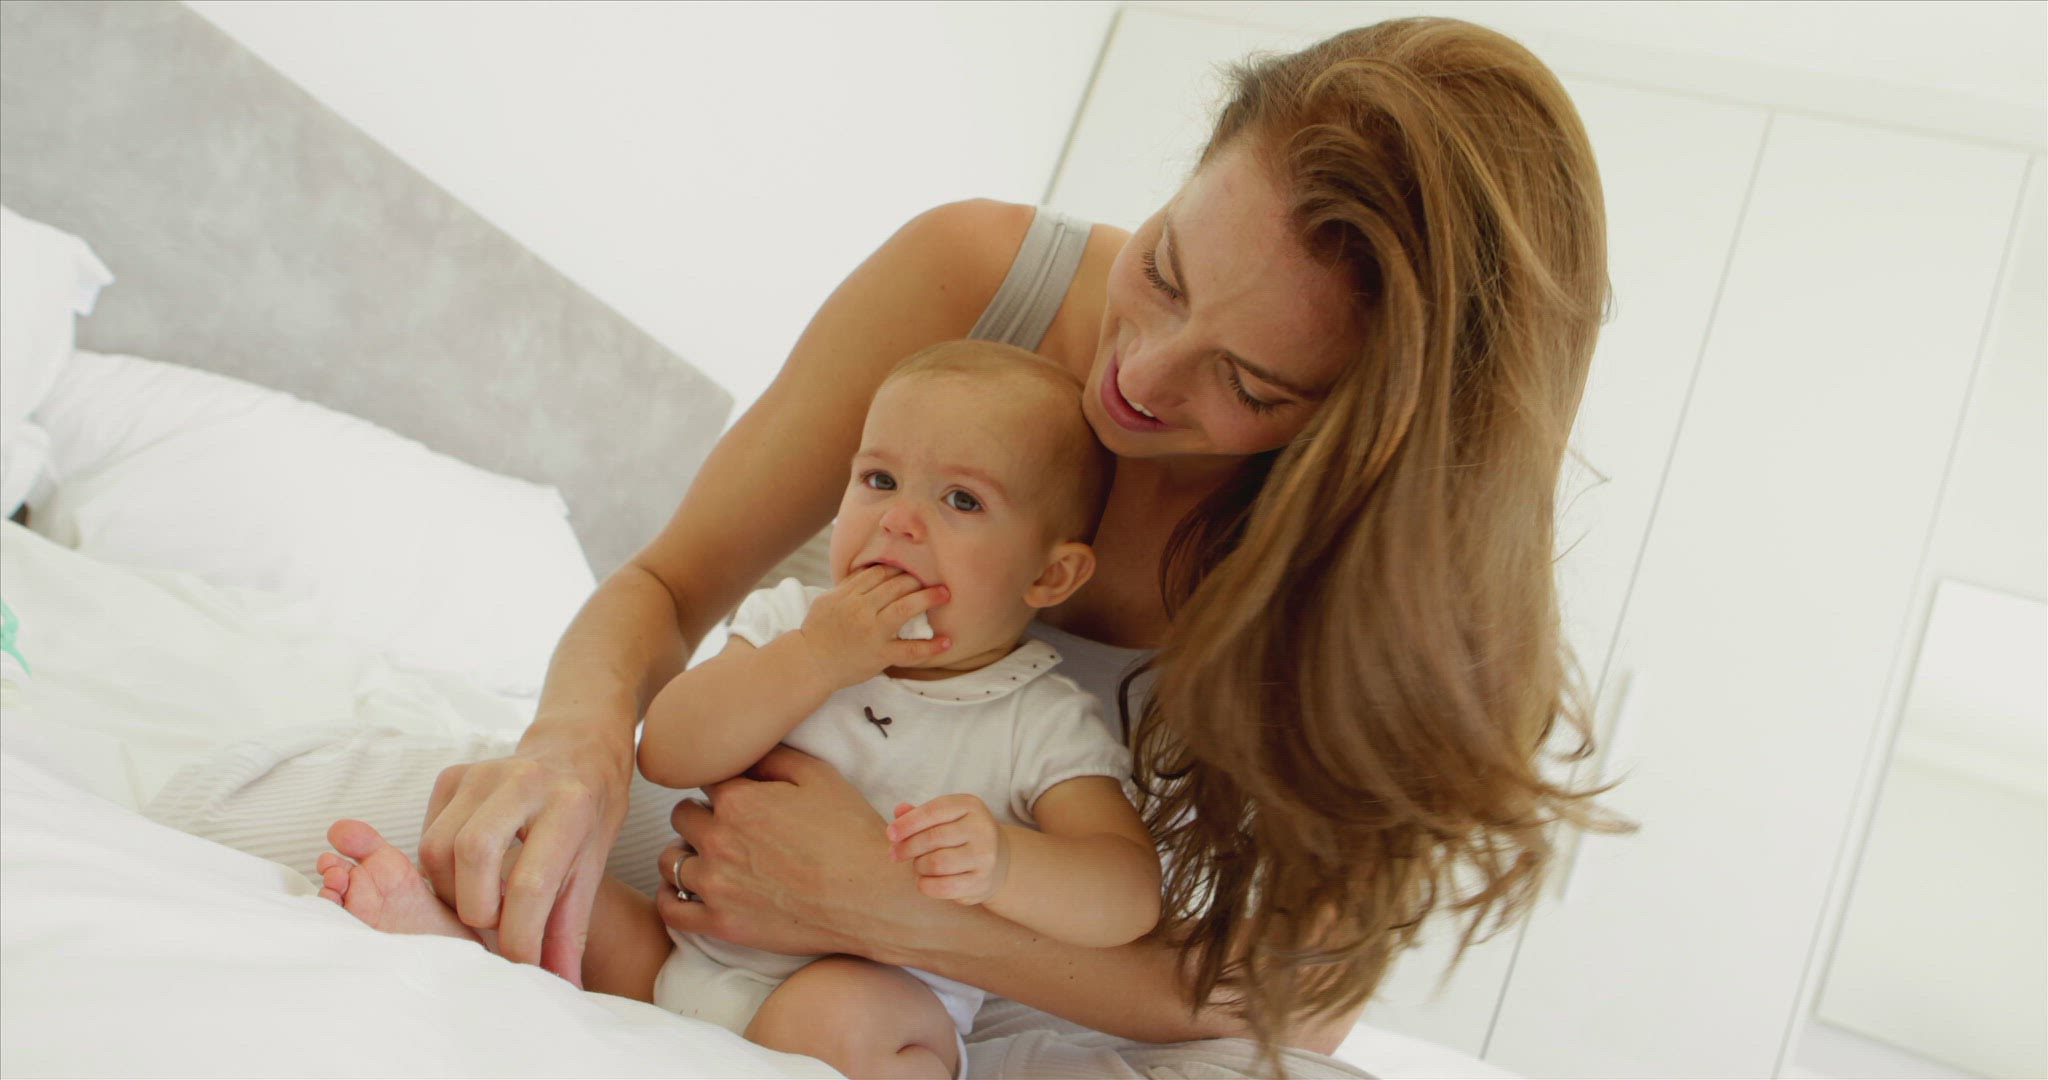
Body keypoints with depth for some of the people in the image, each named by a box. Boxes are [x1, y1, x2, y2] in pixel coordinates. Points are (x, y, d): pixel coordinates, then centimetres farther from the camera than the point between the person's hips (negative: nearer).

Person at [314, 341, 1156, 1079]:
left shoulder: (1045, 727, -7)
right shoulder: (794, 622, 3)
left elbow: (1129, 896, -17)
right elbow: (667, 753, -9)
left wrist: (1001, 862, -38)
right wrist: (821, 656, -20)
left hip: (885, 995, -4)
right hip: (689, 957, 5)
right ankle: (460, 940, -32)